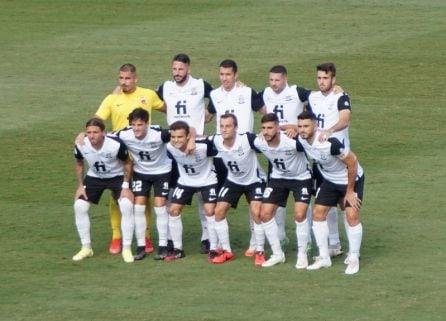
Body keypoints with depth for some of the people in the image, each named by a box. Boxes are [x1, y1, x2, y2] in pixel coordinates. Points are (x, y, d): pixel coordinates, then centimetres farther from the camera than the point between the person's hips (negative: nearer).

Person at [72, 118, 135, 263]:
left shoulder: (116, 145, -33)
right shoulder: (81, 145, -24)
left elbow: (127, 163, -13)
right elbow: (79, 164, -1)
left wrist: (126, 186, -16)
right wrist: (80, 186, -4)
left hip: (117, 176, -3)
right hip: (94, 177, 3)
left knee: (127, 206, -22)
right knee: (79, 206, -10)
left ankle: (127, 249, -8)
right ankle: (86, 248, 6)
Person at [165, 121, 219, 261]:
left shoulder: (203, 146, -36)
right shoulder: (170, 148, -23)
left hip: (207, 180, -4)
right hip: (185, 181, 4)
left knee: (210, 211, -16)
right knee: (174, 210, -1)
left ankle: (213, 250, -4)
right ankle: (178, 249, 12)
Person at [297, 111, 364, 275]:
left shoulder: (330, 142, -36)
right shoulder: (301, 139, -15)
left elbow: (352, 162, -27)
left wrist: (350, 191, -20)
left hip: (351, 179, -7)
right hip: (330, 180, 7)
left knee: (352, 216, -13)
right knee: (318, 213, 0)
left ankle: (354, 259, 2)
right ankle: (324, 258, 11)